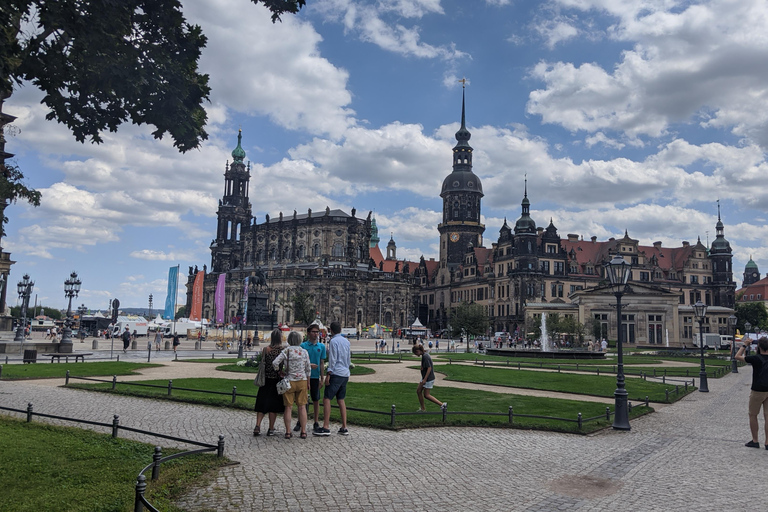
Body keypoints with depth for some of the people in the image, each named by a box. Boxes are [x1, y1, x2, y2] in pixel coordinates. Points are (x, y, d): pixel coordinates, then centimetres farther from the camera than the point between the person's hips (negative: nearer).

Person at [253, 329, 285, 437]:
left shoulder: (266, 349, -5)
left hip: (266, 379, 1)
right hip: (277, 380, -1)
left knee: (262, 404, 11)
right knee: (273, 404, 8)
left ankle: (257, 426, 2)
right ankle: (271, 429, 13)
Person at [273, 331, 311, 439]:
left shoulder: (286, 351, -8)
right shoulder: (304, 352, -1)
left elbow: (275, 363, -17)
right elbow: (308, 369, 5)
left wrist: (280, 371, 1)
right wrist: (308, 382, 15)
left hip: (289, 381, -1)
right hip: (302, 381, 2)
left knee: (288, 407, 6)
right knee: (302, 407, 7)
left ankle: (288, 432, 8)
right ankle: (303, 432, 9)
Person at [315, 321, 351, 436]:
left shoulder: (333, 341, -8)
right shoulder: (346, 341, 14)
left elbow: (333, 359, -13)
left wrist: (328, 374, -11)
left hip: (336, 374, -8)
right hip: (345, 374, 8)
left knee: (327, 399, -5)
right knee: (341, 400, 11)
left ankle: (326, 427, -9)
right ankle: (344, 428, 10)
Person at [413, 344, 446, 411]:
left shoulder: (425, 357, -22)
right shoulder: (425, 355, 8)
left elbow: (429, 368, -24)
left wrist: (425, 379, -22)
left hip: (428, 379, -10)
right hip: (425, 377, 10)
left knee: (426, 395, -2)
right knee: (418, 391, 12)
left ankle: (442, 404, 2)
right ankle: (422, 408, 20)